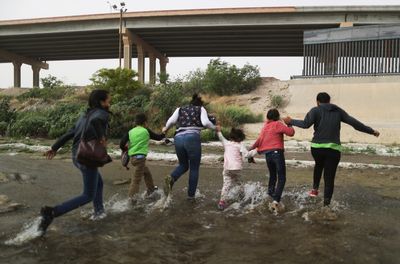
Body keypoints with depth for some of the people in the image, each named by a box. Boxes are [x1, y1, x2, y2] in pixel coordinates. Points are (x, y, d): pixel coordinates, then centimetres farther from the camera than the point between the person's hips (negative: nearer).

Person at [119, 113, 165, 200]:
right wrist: (164, 133, 31)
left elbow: (121, 144, -1)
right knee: (136, 179, -4)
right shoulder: (146, 131, -1)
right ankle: (131, 197, -8)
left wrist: (127, 150, 18)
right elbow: (158, 137, 12)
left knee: (147, 172, 24)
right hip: (140, 157, -6)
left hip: (132, 157, 6)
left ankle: (151, 189, 37)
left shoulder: (130, 132, 8)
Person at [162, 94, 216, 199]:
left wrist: (166, 128, 26)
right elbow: (205, 122, -1)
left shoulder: (180, 109, 24)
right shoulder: (201, 109, 17)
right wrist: (214, 127, 16)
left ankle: (171, 178, -6)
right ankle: (191, 195, 12)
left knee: (183, 165, 22)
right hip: (192, 138, -3)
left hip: (178, 139, 4)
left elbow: (171, 121, 8)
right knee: (194, 168, 12)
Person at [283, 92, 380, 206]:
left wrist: (291, 121, 0)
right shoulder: (338, 111, 13)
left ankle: (315, 188, 26)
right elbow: (355, 123, 12)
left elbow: (306, 124, -12)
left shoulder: (316, 110, 4)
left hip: (317, 147, 0)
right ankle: (326, 203, 5)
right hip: (334, 149, 1)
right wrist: (372, 131, 21)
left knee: (319, 165, 32)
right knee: (329, 178, 6)